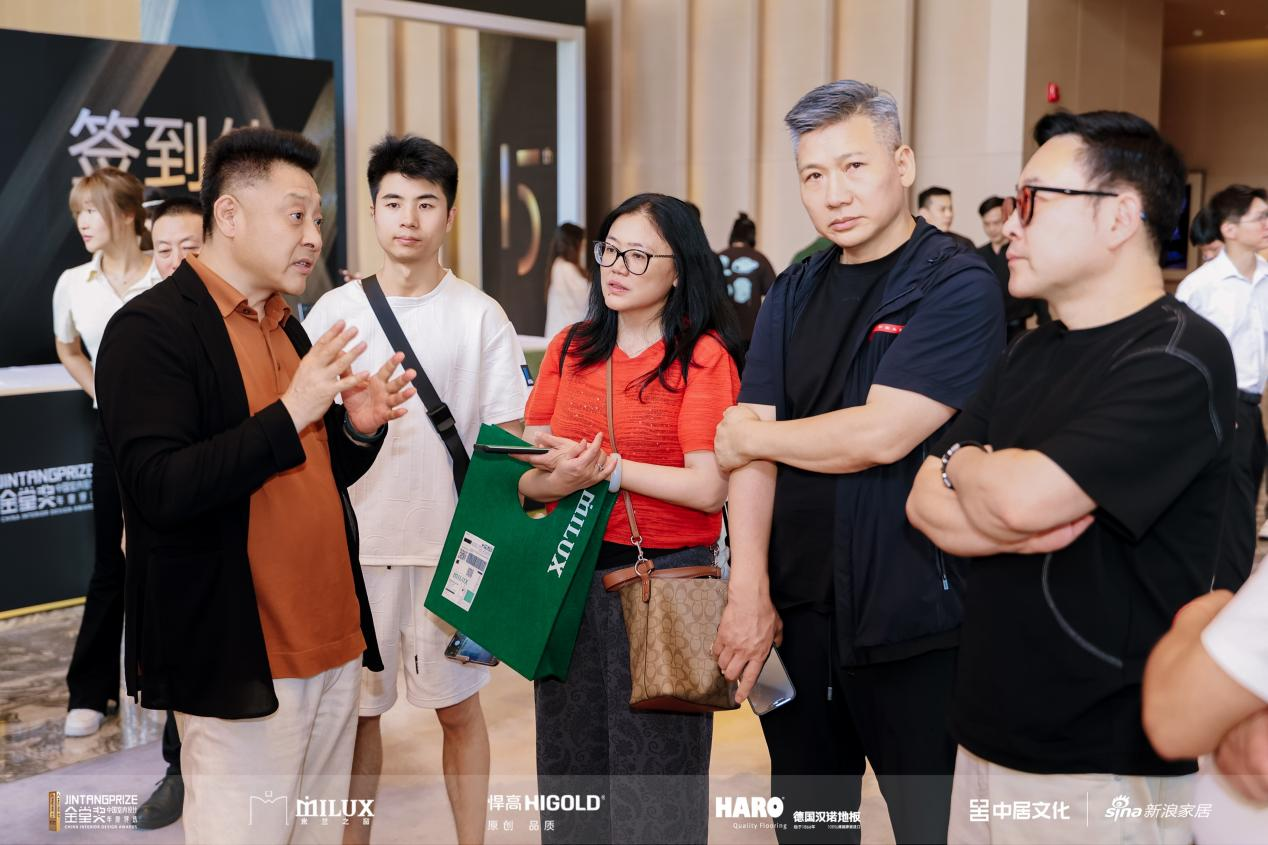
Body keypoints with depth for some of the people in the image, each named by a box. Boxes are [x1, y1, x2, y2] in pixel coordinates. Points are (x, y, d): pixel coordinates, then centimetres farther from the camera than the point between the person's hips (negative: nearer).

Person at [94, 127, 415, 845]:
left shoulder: (287, 329, 14)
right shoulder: (152, 328, -11)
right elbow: (159, 490, -21)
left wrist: (359, 428, 0)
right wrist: (291, 412, -22)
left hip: (333, 643, 8)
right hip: (242, 662, -8)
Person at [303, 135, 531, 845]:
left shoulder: (480, 315, -1)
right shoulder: (335, 311, 3)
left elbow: (508, 439, -2)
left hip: (451, 544, -1)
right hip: (356, 541, 1)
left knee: (458, 706, 9)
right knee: (358, 708, 12)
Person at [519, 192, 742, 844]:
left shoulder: (703, 355, -7)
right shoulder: (569, 349, 8)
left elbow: (708, 488, -16)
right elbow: (525, 478, 6)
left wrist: (603, 465, -18)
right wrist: (558, 480, -16)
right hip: (569, 573, 5)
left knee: (652, 770, 6)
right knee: (570, 762, 16)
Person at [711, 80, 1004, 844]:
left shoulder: (959, 286, -11)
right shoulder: (795, 292, 8)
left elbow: (880, 435, -21)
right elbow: (750, 444, 0)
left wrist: (750, 436, -5)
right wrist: (748, 593, -10)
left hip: (914, 622, -6)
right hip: (795, 609, 6)